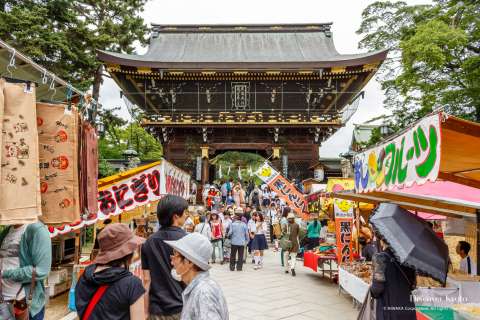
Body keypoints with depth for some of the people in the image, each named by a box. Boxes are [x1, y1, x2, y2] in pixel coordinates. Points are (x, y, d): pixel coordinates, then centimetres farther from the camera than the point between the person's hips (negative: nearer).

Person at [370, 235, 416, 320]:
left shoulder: (380, 257, -12)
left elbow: (378, 286, -16)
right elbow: (412, 285, 9)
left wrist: (372, 290, 5)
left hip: (389, 308, -5)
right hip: (408, 308, 5)